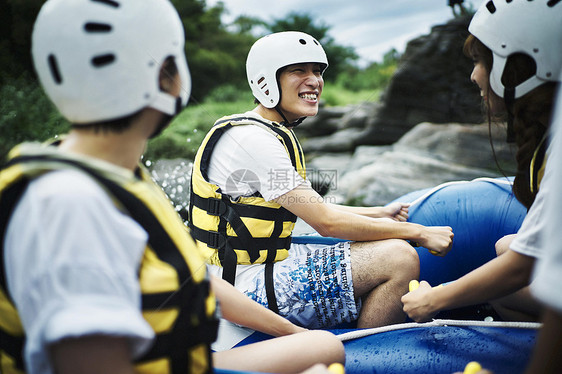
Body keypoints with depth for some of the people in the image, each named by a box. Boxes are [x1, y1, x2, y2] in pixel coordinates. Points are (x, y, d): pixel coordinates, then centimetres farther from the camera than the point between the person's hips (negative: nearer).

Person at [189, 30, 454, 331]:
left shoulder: (276, 134, 11)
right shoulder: (254, 140, -20)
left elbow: (311, 207, 18)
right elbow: (326, 222, -21)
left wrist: (381, 214, 15)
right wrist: (419, 232, -13)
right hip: (249, 288, -10)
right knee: (399, 258, -17)